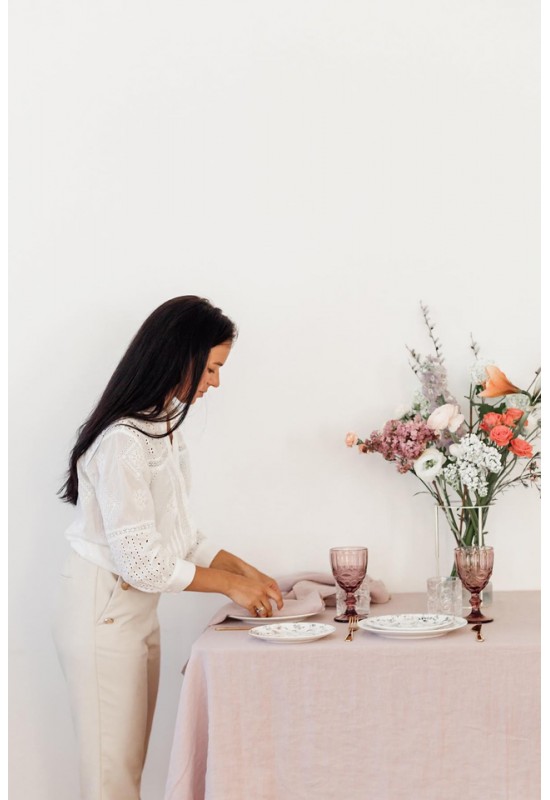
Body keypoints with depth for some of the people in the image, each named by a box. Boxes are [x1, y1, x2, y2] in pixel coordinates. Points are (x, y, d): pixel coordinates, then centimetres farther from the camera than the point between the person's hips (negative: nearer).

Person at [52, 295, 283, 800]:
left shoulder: (164, 426, 8)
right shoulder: (123, 440, -23)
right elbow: (140, 561, -22)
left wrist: (243, 569, 3)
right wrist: (228, 584, -11)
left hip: (138, 609, 9)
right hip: (103, 612, -9)